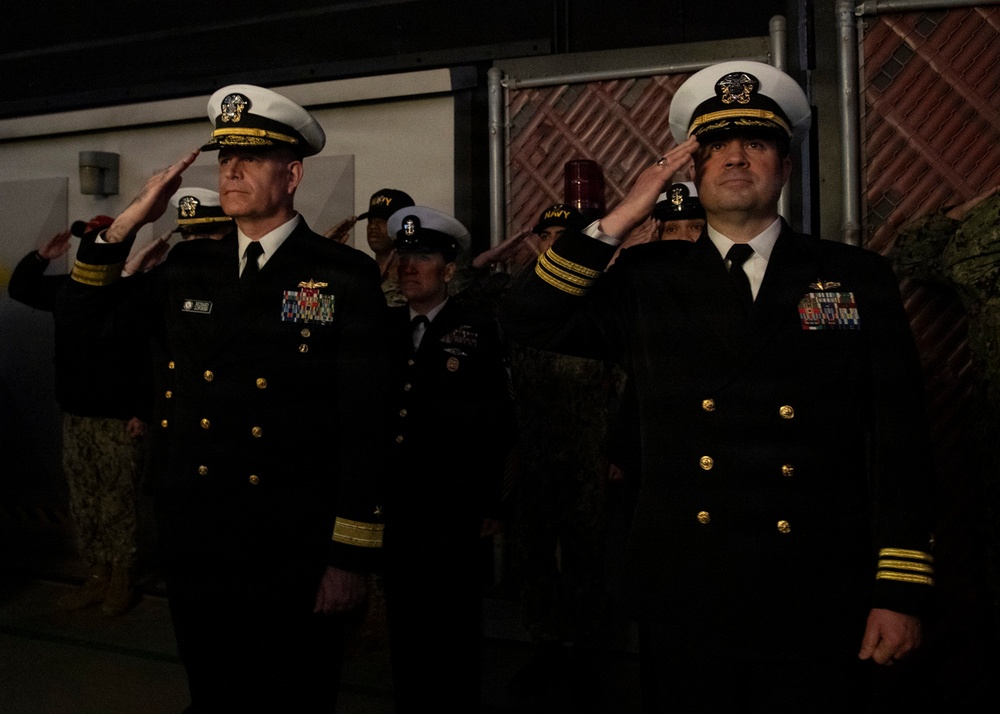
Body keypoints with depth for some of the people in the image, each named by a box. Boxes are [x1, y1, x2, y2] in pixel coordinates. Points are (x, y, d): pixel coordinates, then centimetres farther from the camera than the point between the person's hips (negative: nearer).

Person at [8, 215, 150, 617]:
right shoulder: (66, 287, 9)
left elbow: (149, 358, -15)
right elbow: (19, 289, 23)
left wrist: (142, 412, -18)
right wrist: (41, 257, 6)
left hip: (119, 419, -7)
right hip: (75, 417, 7)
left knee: (117, 504, 1)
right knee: (83, 503, 13)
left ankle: (122, 580, 15)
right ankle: (97, 576, 25)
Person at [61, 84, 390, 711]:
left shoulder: (346, 276, -10)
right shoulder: (188, 267, 6)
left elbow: (365, 423, -12)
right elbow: (94, 325, 12)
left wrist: (352, 558, -13)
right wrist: (127, 224, 0)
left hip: (296, 555, -4)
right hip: (194, 542, 5)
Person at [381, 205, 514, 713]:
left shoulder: (477, 334, -3)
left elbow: (497, 426, -4)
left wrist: (492, 506, -6)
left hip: (454, 512, -3)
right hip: (393, 505, 3)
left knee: (453, 629, 9)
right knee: (403, 625, 14)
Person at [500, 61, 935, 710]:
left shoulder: (859, 280, 3)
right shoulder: (649, 280, 5)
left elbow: (898, 442, 0)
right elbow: (530, 321, -3)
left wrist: (899, 592, -5)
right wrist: (621, 218, -8)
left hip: (819, 609, 0)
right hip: (684, 602, 1)